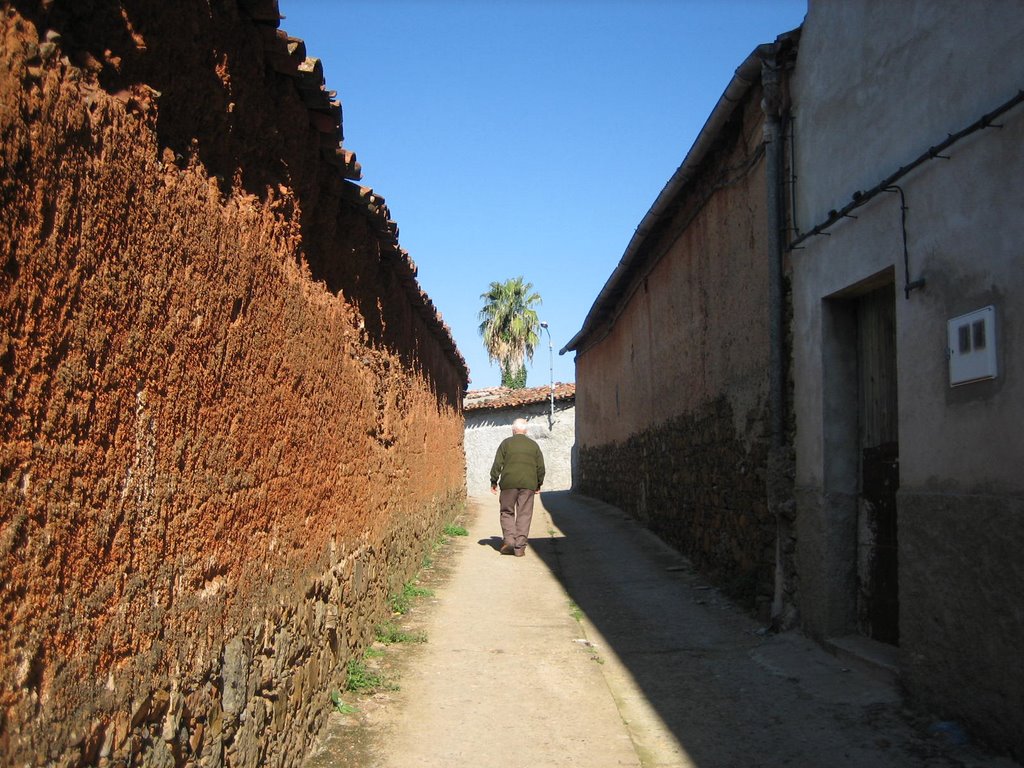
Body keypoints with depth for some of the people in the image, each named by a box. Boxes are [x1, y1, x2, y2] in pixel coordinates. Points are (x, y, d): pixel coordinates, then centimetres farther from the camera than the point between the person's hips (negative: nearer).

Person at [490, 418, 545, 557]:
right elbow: (540, 467, 12)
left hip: (509, 483, -1)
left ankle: (508, 539, -5)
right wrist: (538, 484, 22)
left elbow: (497, 464, 0)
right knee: (524, 515, 3)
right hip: (528, 484, 1)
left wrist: (494, 482, 7)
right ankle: (520, 546, -1)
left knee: (507, 512, 11)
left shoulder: (506, 443, 3)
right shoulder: (534, 445, 11)